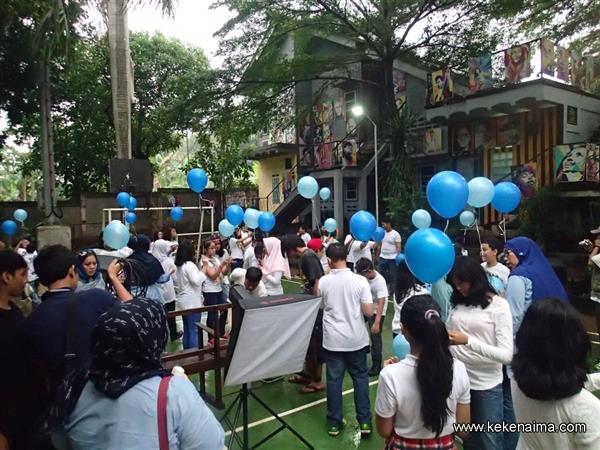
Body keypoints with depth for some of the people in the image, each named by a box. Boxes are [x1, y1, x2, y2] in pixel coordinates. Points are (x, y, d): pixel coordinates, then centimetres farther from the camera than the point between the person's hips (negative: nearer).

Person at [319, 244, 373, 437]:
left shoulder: (323, 282, -8)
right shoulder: (360, 280, -11)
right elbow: (369, 312, -10)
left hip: (333, 339, 0)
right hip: (356, 339, 0)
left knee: (334, 379, 10)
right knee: (360, 377, 15)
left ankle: (334, 422, 20)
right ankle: (364, 421, 18)